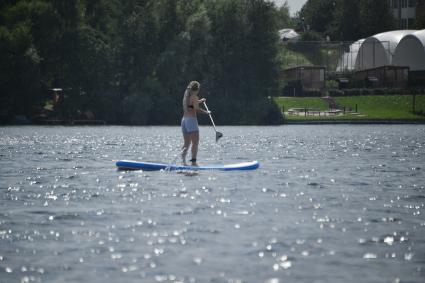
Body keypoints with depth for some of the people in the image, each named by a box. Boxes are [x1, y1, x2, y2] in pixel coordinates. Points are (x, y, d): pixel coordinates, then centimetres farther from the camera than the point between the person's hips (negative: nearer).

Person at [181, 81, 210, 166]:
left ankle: (183, 160, -6)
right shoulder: (194, 97, -9)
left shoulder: (186, 96, 15)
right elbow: (196, 109, -17)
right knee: (195, 142, -5)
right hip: (191, 120, -8)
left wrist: (200, 101, 50)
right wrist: (206, 112, -3)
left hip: (184, 120, 8)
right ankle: (193, 162, -11)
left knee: (187, 143, 10)